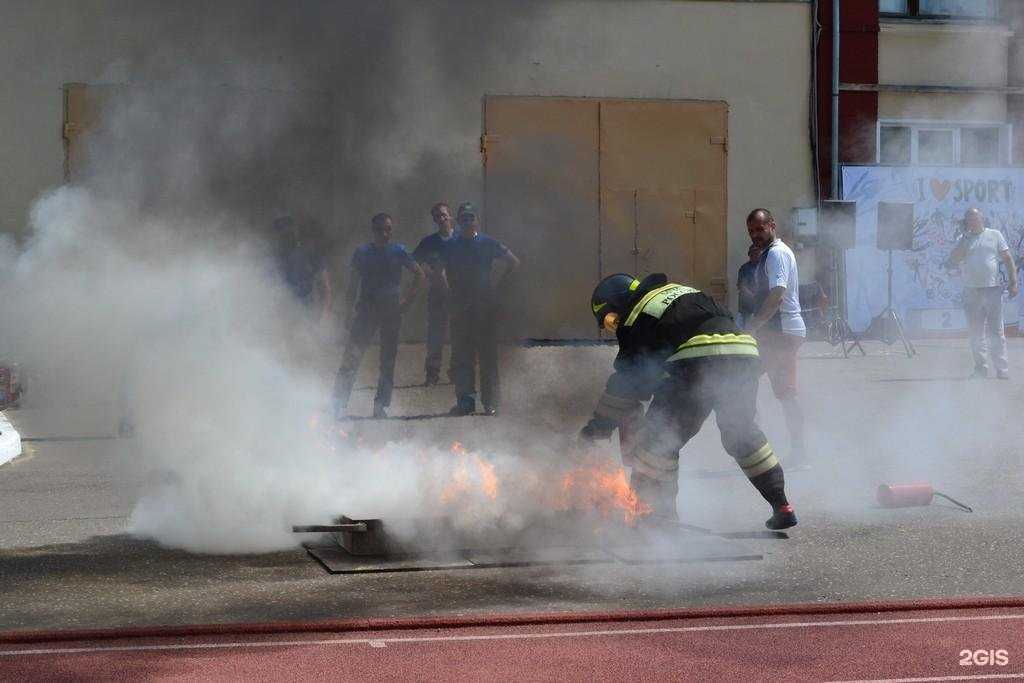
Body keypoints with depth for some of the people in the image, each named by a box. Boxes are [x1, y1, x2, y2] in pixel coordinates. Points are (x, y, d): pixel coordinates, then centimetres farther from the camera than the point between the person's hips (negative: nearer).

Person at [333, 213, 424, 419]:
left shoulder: (399, 252, 4)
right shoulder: (362, 253, 5)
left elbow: (419, 275, 10)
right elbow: (353, 284, 8)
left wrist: (407, 300, 1)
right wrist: (350, 311, 1)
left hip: (391, 310, 1)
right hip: (366, 308, -1)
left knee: (388, 359, 4)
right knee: (352, 356, -9)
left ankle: (381, 406, 11)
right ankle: (339, 404, -9)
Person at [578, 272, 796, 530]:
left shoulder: (634, 321, 12)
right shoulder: (678, 289, 31)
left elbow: (627, 380, 11)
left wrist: (600, 424, 20)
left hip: (699, 362, -7)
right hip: (746, 354, 7)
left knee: (659, 437, 4)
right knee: (743, 432, 24)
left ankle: (654, 514, 0)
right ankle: (781, 507, 25)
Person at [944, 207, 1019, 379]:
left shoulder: (994, 235, 8)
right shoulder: (964, 240, 11)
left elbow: (1008, 259, 7)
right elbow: (952, 262, -2)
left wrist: (1013, 283, -2)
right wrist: (964, 238, -5)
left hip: (993, 289, -2)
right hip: (971, 292, 2)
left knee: (996, 332, -4)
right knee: (976, 333, 4)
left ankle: (1002, 369, -2)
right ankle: (981, 368, 11)